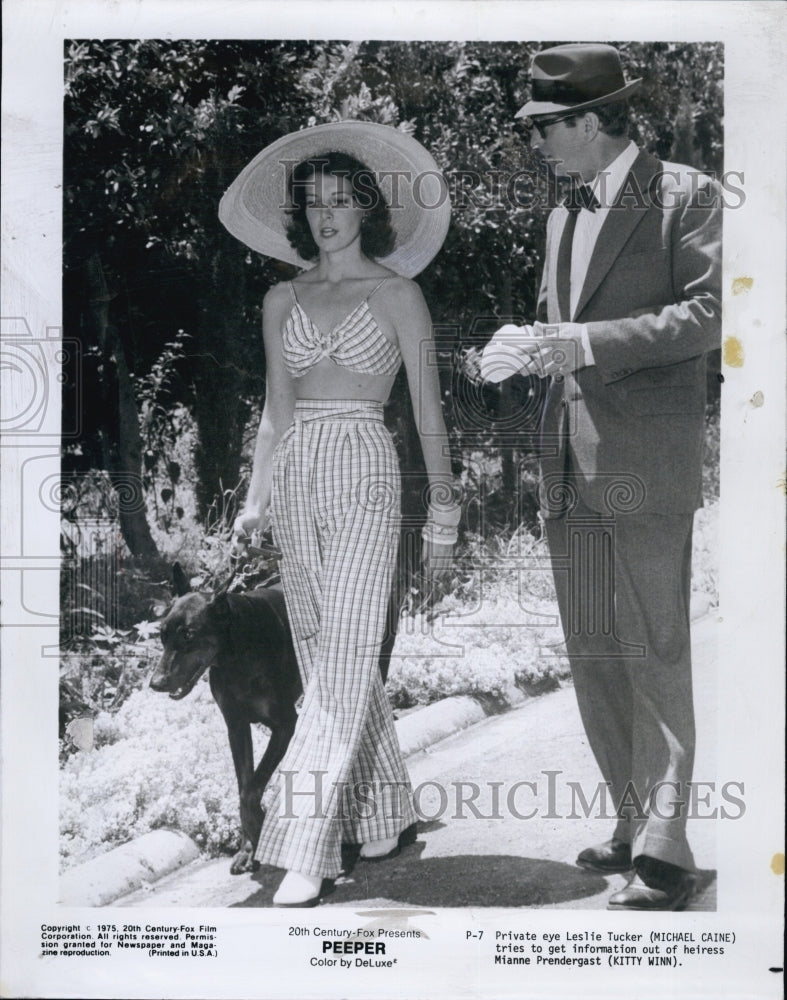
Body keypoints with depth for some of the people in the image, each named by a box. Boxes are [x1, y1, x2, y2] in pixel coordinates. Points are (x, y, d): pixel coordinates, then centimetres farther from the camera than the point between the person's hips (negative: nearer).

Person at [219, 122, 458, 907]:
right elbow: (276, 411, 15)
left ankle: (305, 853, -7)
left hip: (363, 474, -5)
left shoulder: (396, 293, 3)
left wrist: (443, 507, 2)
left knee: (343, 659, -10)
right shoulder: (282, 300, 14)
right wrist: (255, 500, 7)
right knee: (326, 659, 8)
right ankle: (386, 818, 23)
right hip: (296, 478, 5)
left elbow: (426, 407, 3)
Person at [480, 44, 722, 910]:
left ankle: (666, 851, 3)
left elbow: (704, 316, -11)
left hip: (645, 464, -7)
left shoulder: (686, 196, -1)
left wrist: (583, 343, -19)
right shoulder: (563, 216, 20)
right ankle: (631, 824, 23)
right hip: (569, 467, 7)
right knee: (593, 660, 10)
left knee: (654, 657, -5)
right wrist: (527, 348, 4)